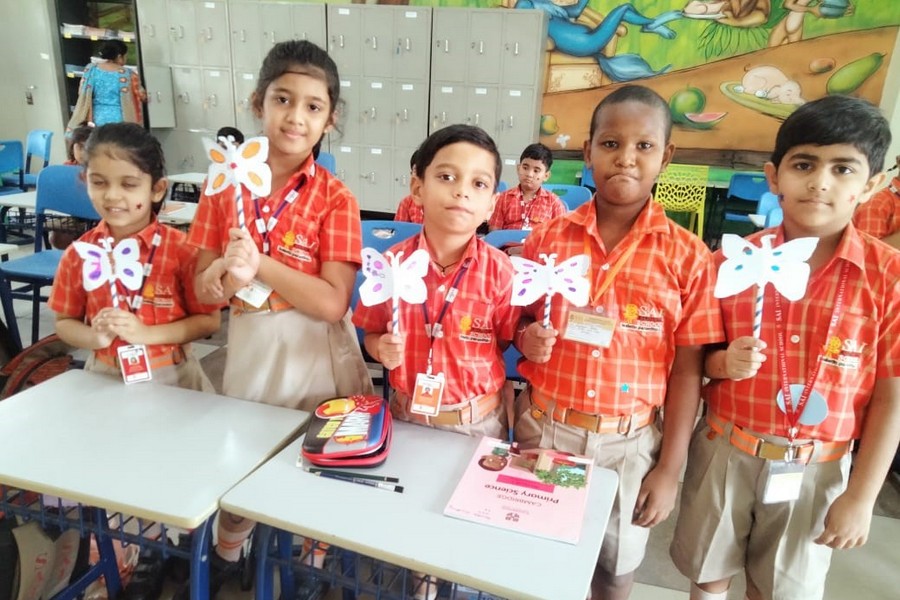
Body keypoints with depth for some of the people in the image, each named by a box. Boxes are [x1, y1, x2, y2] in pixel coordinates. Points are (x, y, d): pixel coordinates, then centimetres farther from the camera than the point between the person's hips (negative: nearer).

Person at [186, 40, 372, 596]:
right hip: (249, 346, 3)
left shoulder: (335, 197, -12)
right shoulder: (225, 184, -2)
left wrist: (259, 263, -25)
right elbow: (202, 289, -1)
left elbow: (333, 303, -19)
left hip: (316, 354, -3)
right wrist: (224, 274, -23)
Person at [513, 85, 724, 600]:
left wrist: (670, 468, -4)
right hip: (543, 427, 2)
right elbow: (519, 325, 9)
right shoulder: (548, 238, -4)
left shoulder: (688, 257, -8)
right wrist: (527, 340, -14)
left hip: (629, 441, -1)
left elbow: (688, 370, -4)